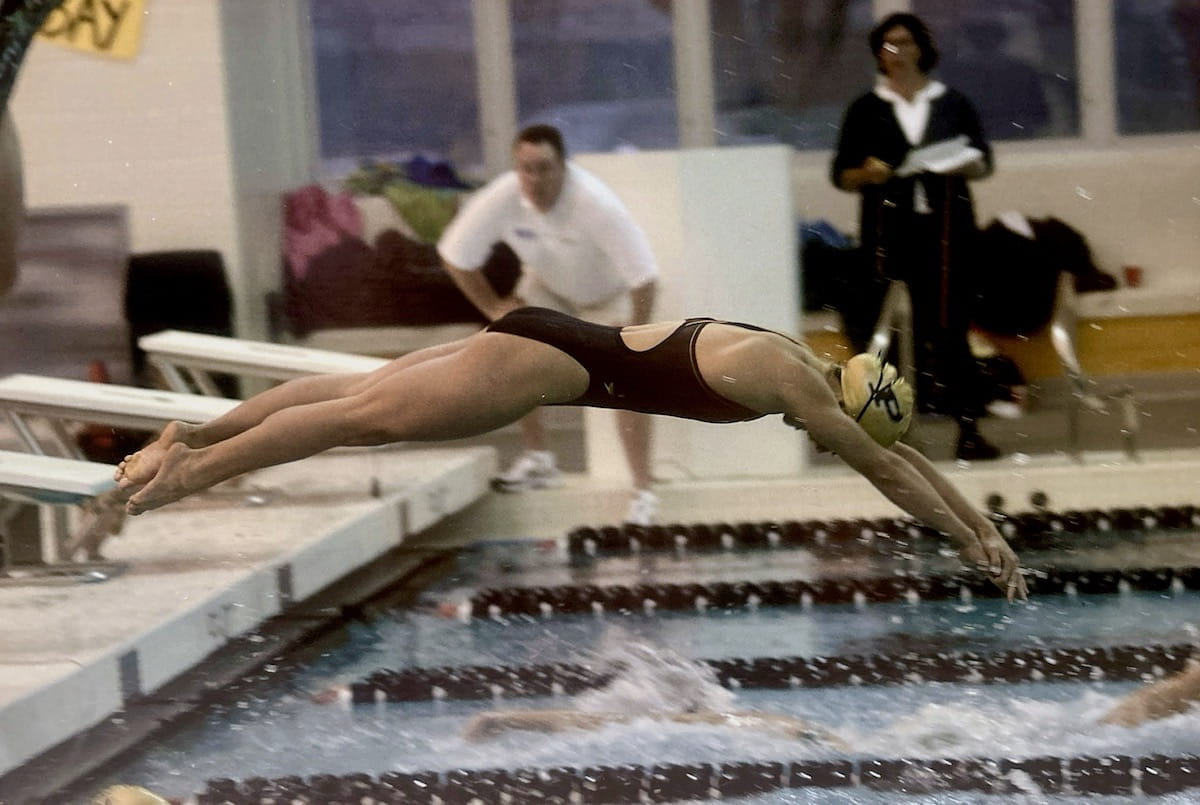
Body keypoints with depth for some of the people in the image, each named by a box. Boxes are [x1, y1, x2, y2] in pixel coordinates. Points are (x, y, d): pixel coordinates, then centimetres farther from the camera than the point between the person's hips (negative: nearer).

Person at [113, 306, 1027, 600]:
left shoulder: (801, 364, 9)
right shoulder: (788, 378, -16)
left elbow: (893, 445, 18)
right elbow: (882, 466, -13)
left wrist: (982, 521, 18)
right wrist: (974, 544, -6)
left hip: (549, 342, 9)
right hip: (551, 362, -9)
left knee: (362, 392, 11)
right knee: (365, 415, -8)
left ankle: (195, 431, 16)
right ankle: (189, 469, -6)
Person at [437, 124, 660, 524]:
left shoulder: (596, 205, -40)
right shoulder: (500, 200, -30)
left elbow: (644, 277, -35)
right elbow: (455, 257, -14)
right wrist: (493, 307, -13)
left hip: (610, 292, -4)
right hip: (547, 285, 4)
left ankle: (643, 492, -13)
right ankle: (538, 459, 9)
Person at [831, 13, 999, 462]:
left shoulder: (953, 105, 12)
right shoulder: (866, 110, 10)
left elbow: (984, 162, 13)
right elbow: (841, 175, 9)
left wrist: (964, 166, -9)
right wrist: (866, 175, -12)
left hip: (946, 227, 0)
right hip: (890, 232, 0)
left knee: (949, 325, -5)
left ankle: (968, 430, -5)